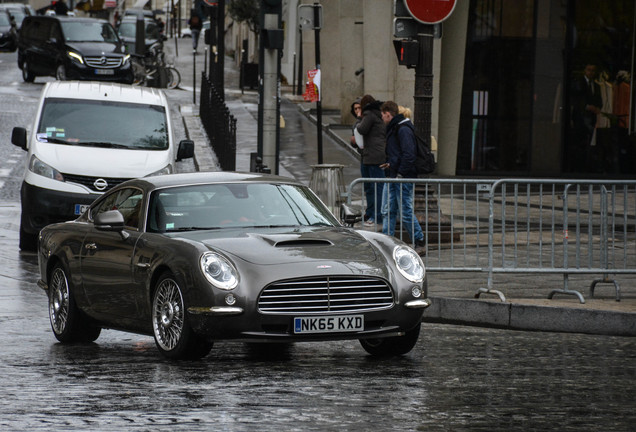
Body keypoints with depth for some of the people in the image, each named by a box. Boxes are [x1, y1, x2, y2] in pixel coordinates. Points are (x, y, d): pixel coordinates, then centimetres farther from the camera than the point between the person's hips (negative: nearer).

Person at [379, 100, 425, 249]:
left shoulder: (403, 130, -16)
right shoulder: (393, 129, 17)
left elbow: (409, 154, -22)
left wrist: (400, 173, -20)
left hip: (404, 179, -10)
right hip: (393, 178, 10)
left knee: (405, 212, -4)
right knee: (389, 210, 9)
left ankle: (418, 239, 7)